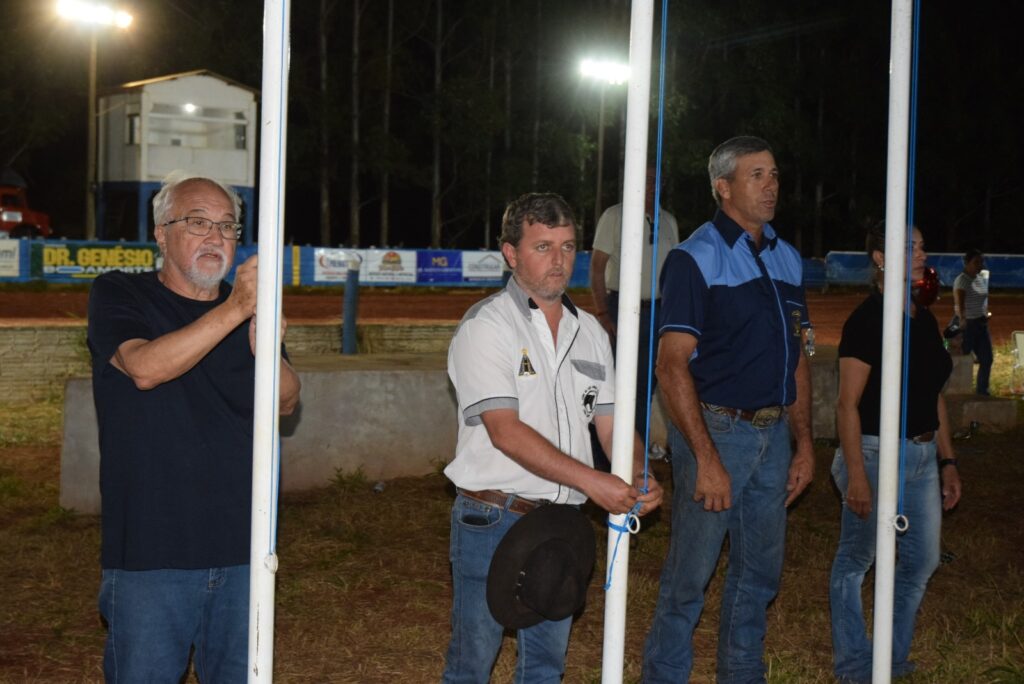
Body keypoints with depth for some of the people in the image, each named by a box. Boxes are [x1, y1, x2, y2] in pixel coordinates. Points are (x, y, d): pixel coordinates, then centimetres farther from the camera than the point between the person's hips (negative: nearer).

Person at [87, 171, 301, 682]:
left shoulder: (249, 308, 11)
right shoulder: (118, 296, -1)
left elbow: (287, 403, 0)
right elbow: (145, 368, -21)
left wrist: (266, 347, -21)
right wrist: (233, 311, -30)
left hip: (241, 549, 4)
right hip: (149, 551, -4)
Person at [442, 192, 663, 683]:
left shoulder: (589, 332, 10)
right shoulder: (485, 326, -10)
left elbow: (611, 423, 10)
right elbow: (506, 432, -19)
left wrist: (639, 479, -11)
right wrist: (591, 480, -25)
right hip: (493, 518, -6)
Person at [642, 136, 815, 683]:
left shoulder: (788, 260, 10)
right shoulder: (696, 258, -10)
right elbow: (673, 364, -16)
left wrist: (804, 443, 11)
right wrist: (706, 458, -21)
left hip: (774, 434, 7)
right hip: (716, 429, -6)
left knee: (759, 572, 15)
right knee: (689, 575, 1)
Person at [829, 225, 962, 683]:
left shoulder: (924, 319, 11)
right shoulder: (867, 320, -13)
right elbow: (848, 404, -16)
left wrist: (947, 461, 16)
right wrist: (856, 475, -20)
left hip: (922, 455, 8)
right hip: (876, 453, -8)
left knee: (922, 560, 14)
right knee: (855, 561, 4)